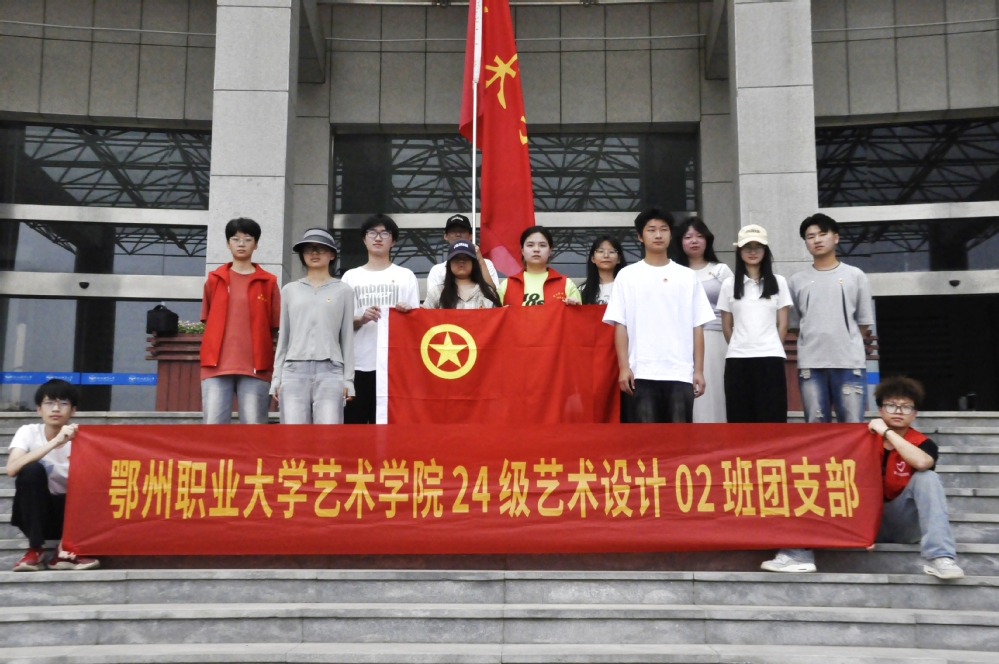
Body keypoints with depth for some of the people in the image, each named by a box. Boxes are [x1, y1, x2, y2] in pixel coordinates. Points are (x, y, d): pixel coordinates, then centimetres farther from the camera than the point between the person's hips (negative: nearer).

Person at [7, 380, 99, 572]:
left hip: (68, 513, 1)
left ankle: (65, 551, -13)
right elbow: (12, 469, -29)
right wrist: (55, 442, -38)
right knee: (32, 469, -27)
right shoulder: (28, 432, -10)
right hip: (35, 514, 0)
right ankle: (35, 550, -19)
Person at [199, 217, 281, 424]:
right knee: (214, 424, -3)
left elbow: (274, 326, 7)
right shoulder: (214, 279, 12)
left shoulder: (268, 282, 7)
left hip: (256, 366, -1)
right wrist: (213, 352, 8)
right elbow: (207, 320, 17)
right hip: (217, 365, 1)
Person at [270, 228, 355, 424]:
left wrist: (348, 379, 2)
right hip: (294, 371, 2)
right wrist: (276, 377, 10)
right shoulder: (289, 290, 16)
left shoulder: (343, 291, 11)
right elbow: (283, 337, 16)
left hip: (330, 371, -1)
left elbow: (347, 337, 8)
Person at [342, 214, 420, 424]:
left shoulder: (406, 276, 10)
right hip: (359, 363, 1)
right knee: (355, 424, 1)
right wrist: (362, 319, -11)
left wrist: (408, 313, -14)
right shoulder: (351, 276, 12)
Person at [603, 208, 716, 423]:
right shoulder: (627, 275, 6)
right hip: (642, 372, -1)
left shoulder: (688, 277, 10)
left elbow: (697, 327, 8)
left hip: (680, 372, 1)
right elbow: (620, 325, 2)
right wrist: (624, 366, -7)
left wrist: (699, 369, 2)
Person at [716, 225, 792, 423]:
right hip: (737, 359, 1)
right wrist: (739, 347, 8)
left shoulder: (778, 282, 8)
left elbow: (782, 324, 8)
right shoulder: (729, 284, 7)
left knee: (771, 417, -1)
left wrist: (772, 348, 4)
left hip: (770, 358, 0)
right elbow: (726, 326, 10)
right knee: (740, 418, 2)